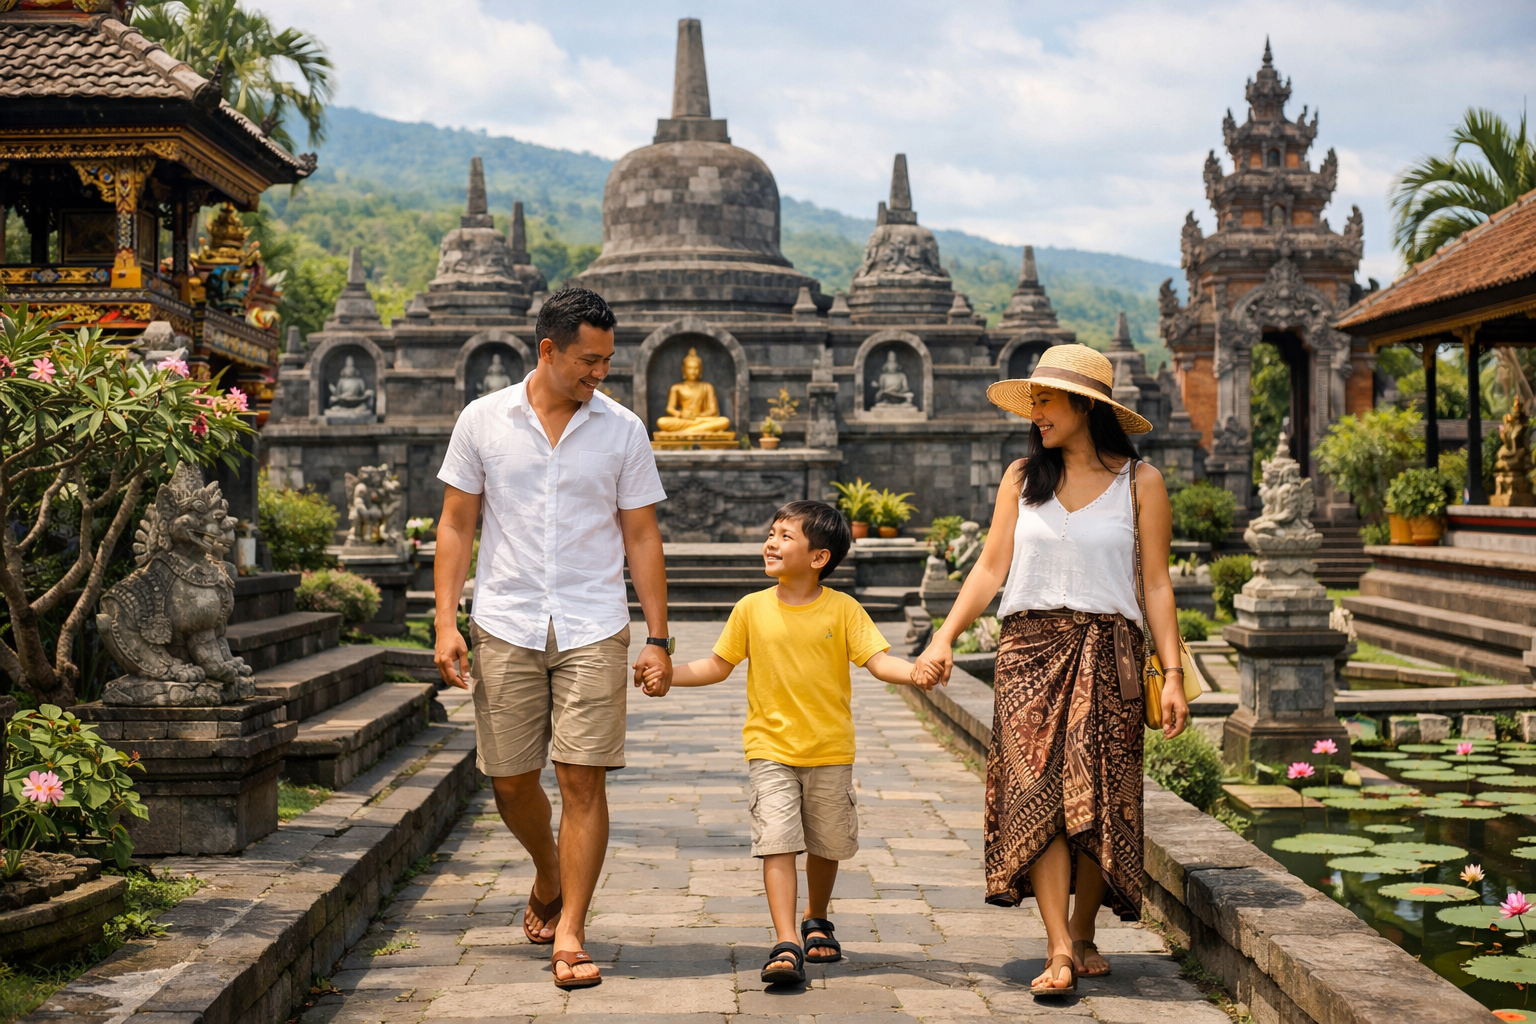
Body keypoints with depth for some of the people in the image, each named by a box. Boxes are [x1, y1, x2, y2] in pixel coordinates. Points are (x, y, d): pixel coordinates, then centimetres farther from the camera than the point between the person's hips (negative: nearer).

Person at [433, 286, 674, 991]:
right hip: (505, 626, 1)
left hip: (593, 629, -1)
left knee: (583, 780, -7)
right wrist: (446, 623, -3)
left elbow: (642, 538, 5)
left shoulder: (622, 430, 3)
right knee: (510, 780, 7)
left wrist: (658, 639, 1)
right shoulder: (483, 420, 3)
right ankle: (550, 879, 37)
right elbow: (456, 525, 6)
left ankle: (569, 935, 1)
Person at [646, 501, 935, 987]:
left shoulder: (843, 609, -5)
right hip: (771, 749, 0)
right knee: (777, 842, -13)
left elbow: (879, 660, -10)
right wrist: (665, 674, -1)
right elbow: (718, 665, 9)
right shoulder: (752, 609, 0)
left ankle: (816, 923, 39)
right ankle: (787, 945, -15)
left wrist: (917, 671, -29)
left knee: (827, 843, 14)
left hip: (830, 750, 0)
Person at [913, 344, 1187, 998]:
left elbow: (1157, 585, 4)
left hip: (1107, 653, -1)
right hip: (1031, 648, 1)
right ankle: (1059, 951, -13)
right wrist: (944, 638, -3)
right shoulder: (1022, 478, 11)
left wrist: (1172, 674, -2)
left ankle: (1082, 937, 15)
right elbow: (991, 567, 9)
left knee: (1097, 798, -1)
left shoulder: (1140, 483, 5)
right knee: (1036, 792, -10)